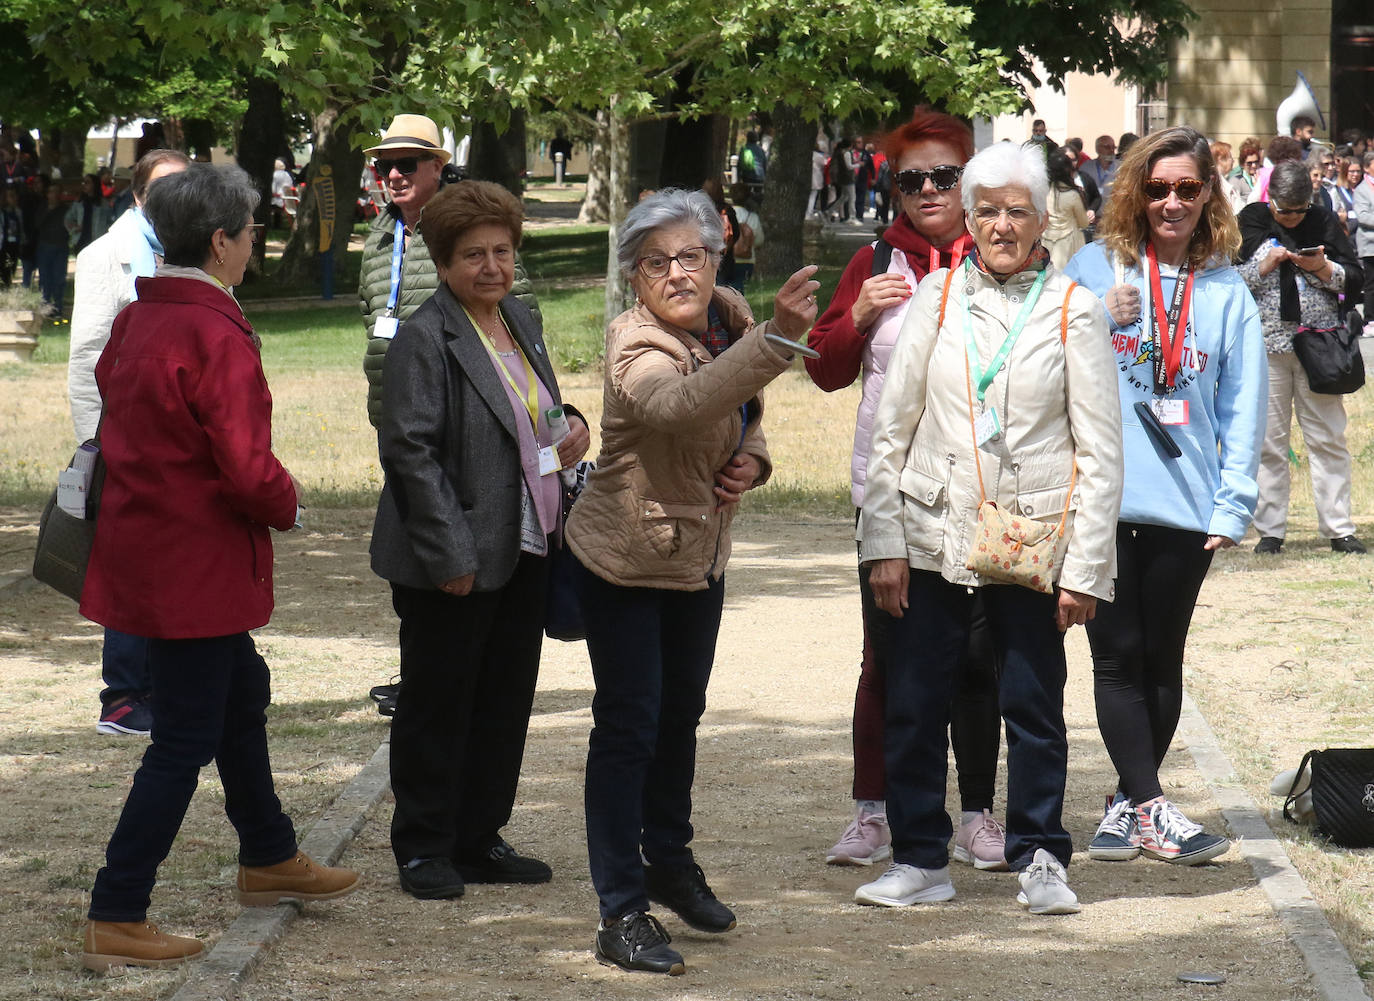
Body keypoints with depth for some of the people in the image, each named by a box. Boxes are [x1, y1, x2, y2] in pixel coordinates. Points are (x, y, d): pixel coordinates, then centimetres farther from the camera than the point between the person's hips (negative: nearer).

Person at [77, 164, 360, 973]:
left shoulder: (135, 323, 6)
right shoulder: (216, 336, -22)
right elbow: (247, 472, -25)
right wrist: (287, 502, -3)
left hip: (142, 542, 10)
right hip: (198, 567, -10)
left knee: (241, 694, 26)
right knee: (185, 740, -2)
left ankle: (269, 860, 42)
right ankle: (117, 921, 0)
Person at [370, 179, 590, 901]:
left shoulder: (521, 320, 12)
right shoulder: (423, 338, -13)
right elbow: (411, 449, -17)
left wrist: (572, 428, 3)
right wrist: (451, 555, -21)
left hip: (523, 549, 8)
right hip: (453, 559, -8)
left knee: (506, 699, 13)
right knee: (437, 705, 3)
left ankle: (479, 840, 23)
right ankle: (424, 848, 13)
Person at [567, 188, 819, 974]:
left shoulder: (732, 317, -2)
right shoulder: (636, 346, -26)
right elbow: (681, 402, -49)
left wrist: (752, 460, -6)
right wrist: (777, 338, -60)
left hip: (701, 556, 8)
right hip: (625, 561, -8)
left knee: (681, 714, 22)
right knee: (629, 726, -6)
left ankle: (670, 863, 41)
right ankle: (622, 912, -2)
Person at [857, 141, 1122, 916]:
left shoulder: (1074, 310, 0)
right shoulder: (940, 295, 6)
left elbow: (1100, 451, 0)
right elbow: (891, 426, 7)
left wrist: (1086, 569, -6)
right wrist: (884, 544, 0)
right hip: (934, 536, 2)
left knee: (1035, 706, 2)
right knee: (914, 706, 4)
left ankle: (1041, 858, 16)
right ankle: (920, 859, 16)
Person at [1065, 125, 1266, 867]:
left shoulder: (1226, 290, 7)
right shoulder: (1097, 265, 4)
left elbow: (1242, 404, 6)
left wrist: (1234, 504, -2)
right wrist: (1101, 322, -13)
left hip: (1186, 504, 1)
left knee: (1161, 659, 7)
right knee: (1118, 657, -5)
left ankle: (1127, 802, 17)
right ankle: (1152, 809, -5)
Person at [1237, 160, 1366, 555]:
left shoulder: (1325, 221, 7)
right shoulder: (1250, 222, 4)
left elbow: (1356, 278, 8)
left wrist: (1324, 269, -10)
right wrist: (1264, 266, -12)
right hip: (1266, 346, -1)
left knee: (1329, 440, 1)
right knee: (1268, 442, 1)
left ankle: (1338, 528, 6)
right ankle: (1270, 530, 7)